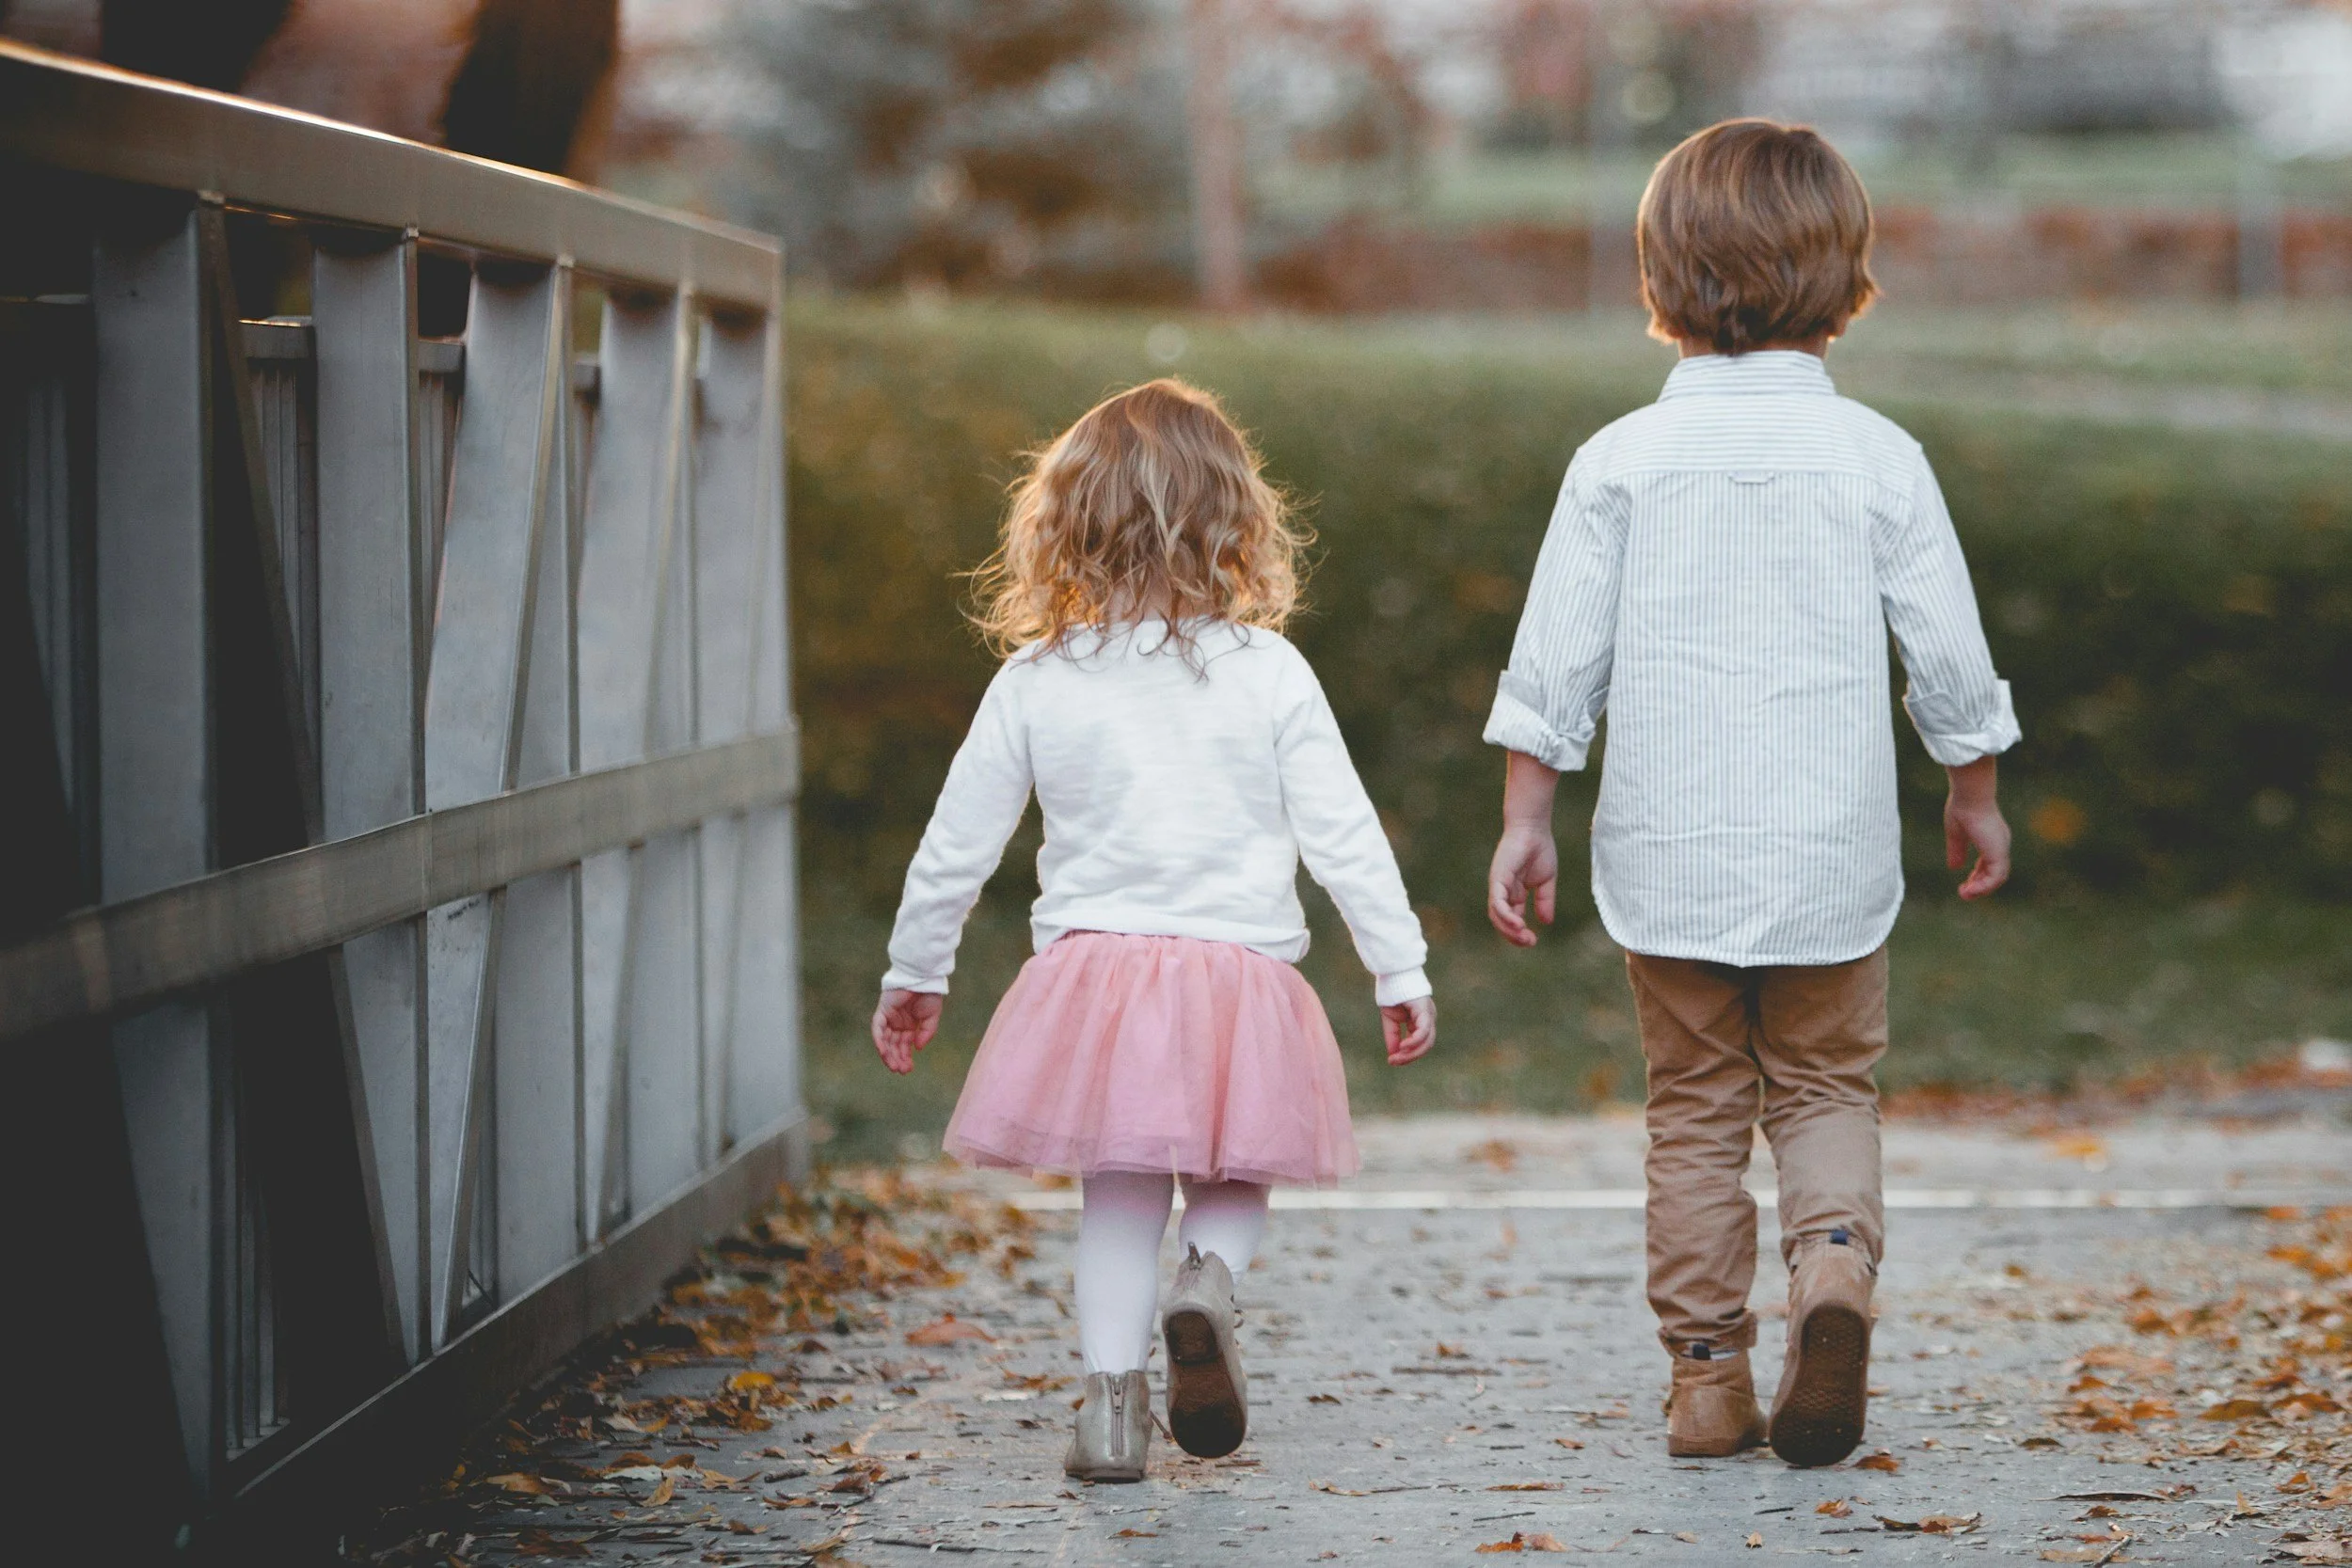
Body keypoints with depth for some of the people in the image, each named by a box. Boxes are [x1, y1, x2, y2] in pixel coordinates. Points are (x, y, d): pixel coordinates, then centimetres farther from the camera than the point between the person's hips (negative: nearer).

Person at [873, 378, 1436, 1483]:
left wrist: (913, 974, 19)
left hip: (1093, 969, 1)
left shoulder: (1035, 681, 0)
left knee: (1120, 1190, 13)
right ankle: (1209, 1276, -11)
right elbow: (1342, 836, -2)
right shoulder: (1270, 674, -3)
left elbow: (957, 842, 6)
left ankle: (1112, 1394, 5)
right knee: (1234, 1176, 18)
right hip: (1243, 969, -1)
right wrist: (1400, 972, 7)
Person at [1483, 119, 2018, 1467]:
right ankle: (1838, 1255, -15)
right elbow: (1950, 655, 1)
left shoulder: (1621, 459, -3)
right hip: (1830, 850, 0)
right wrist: (1976, 794, 17)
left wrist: (1526, 821, 6)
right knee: (1827, 1091, 13)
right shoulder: (1878, 459, -4)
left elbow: (1556, 661, -3)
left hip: (1668, 850, 0)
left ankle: (1708, 1372, 12)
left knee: (1695, 1108, 12)